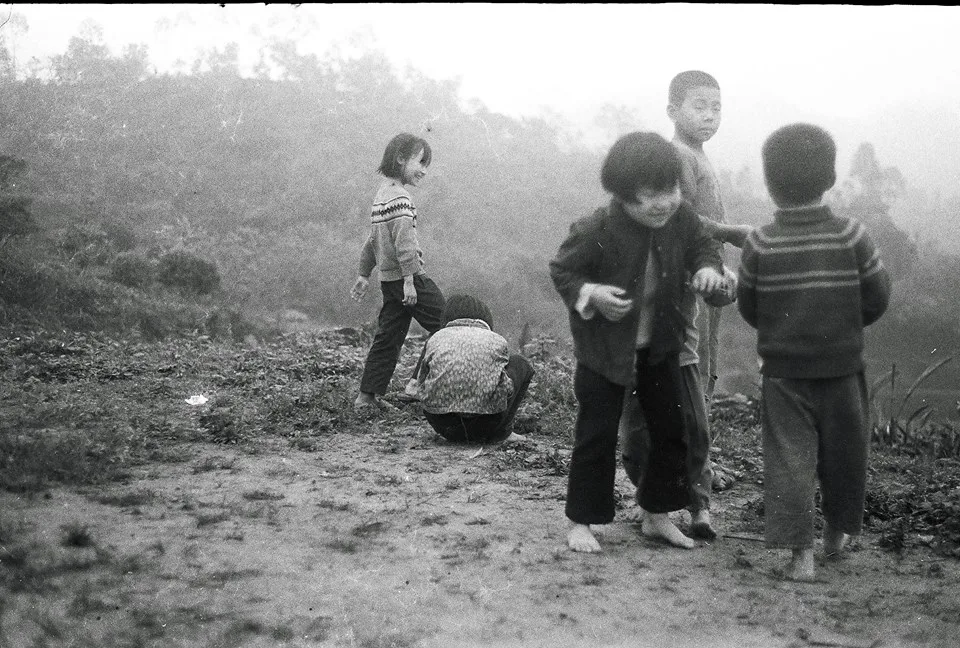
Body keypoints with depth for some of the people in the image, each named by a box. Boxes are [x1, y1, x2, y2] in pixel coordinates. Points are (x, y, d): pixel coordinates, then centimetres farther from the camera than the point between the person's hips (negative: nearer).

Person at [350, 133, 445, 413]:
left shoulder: (382, 194, 17)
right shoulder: (400, 197, -13)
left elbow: (373, 239, 23)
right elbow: (403, 241, -21)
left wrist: (364, 274, 27)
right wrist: (410, 280, -23)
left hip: (389, 279, 10)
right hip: (406, 276, -9)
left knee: (388, 337, 10)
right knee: (446, 324, -2)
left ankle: (368, 396, 9)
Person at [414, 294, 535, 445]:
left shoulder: (435, 338, 14)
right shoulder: (496, 341, 10)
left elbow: (421, 388, 19)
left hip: (443, 426, 2)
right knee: (521, 364, 23)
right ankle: (500, 432, 16)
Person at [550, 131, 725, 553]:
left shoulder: (680, 219, -11)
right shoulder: (596, 232, -25)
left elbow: (702, 247, 9)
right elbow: (561, 270, -11)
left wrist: (708, 269, -12)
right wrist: (590, 293, -28)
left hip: (659, 346, 6)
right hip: (604, 348, -5)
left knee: (671, 431, 12)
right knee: (596, 436, -1)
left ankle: (656, 515, 28)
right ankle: (581, 522, 15)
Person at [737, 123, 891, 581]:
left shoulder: (759, 244, -9)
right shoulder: (851, 236, -9)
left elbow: (748, 308, 0)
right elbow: (877, 298, -2)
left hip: (782, 370, -1)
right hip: (842, 367, 1)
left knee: (789, 458, 2)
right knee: (843, 453, 18)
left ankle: (800, 551, -5)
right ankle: (837, 532, 35)